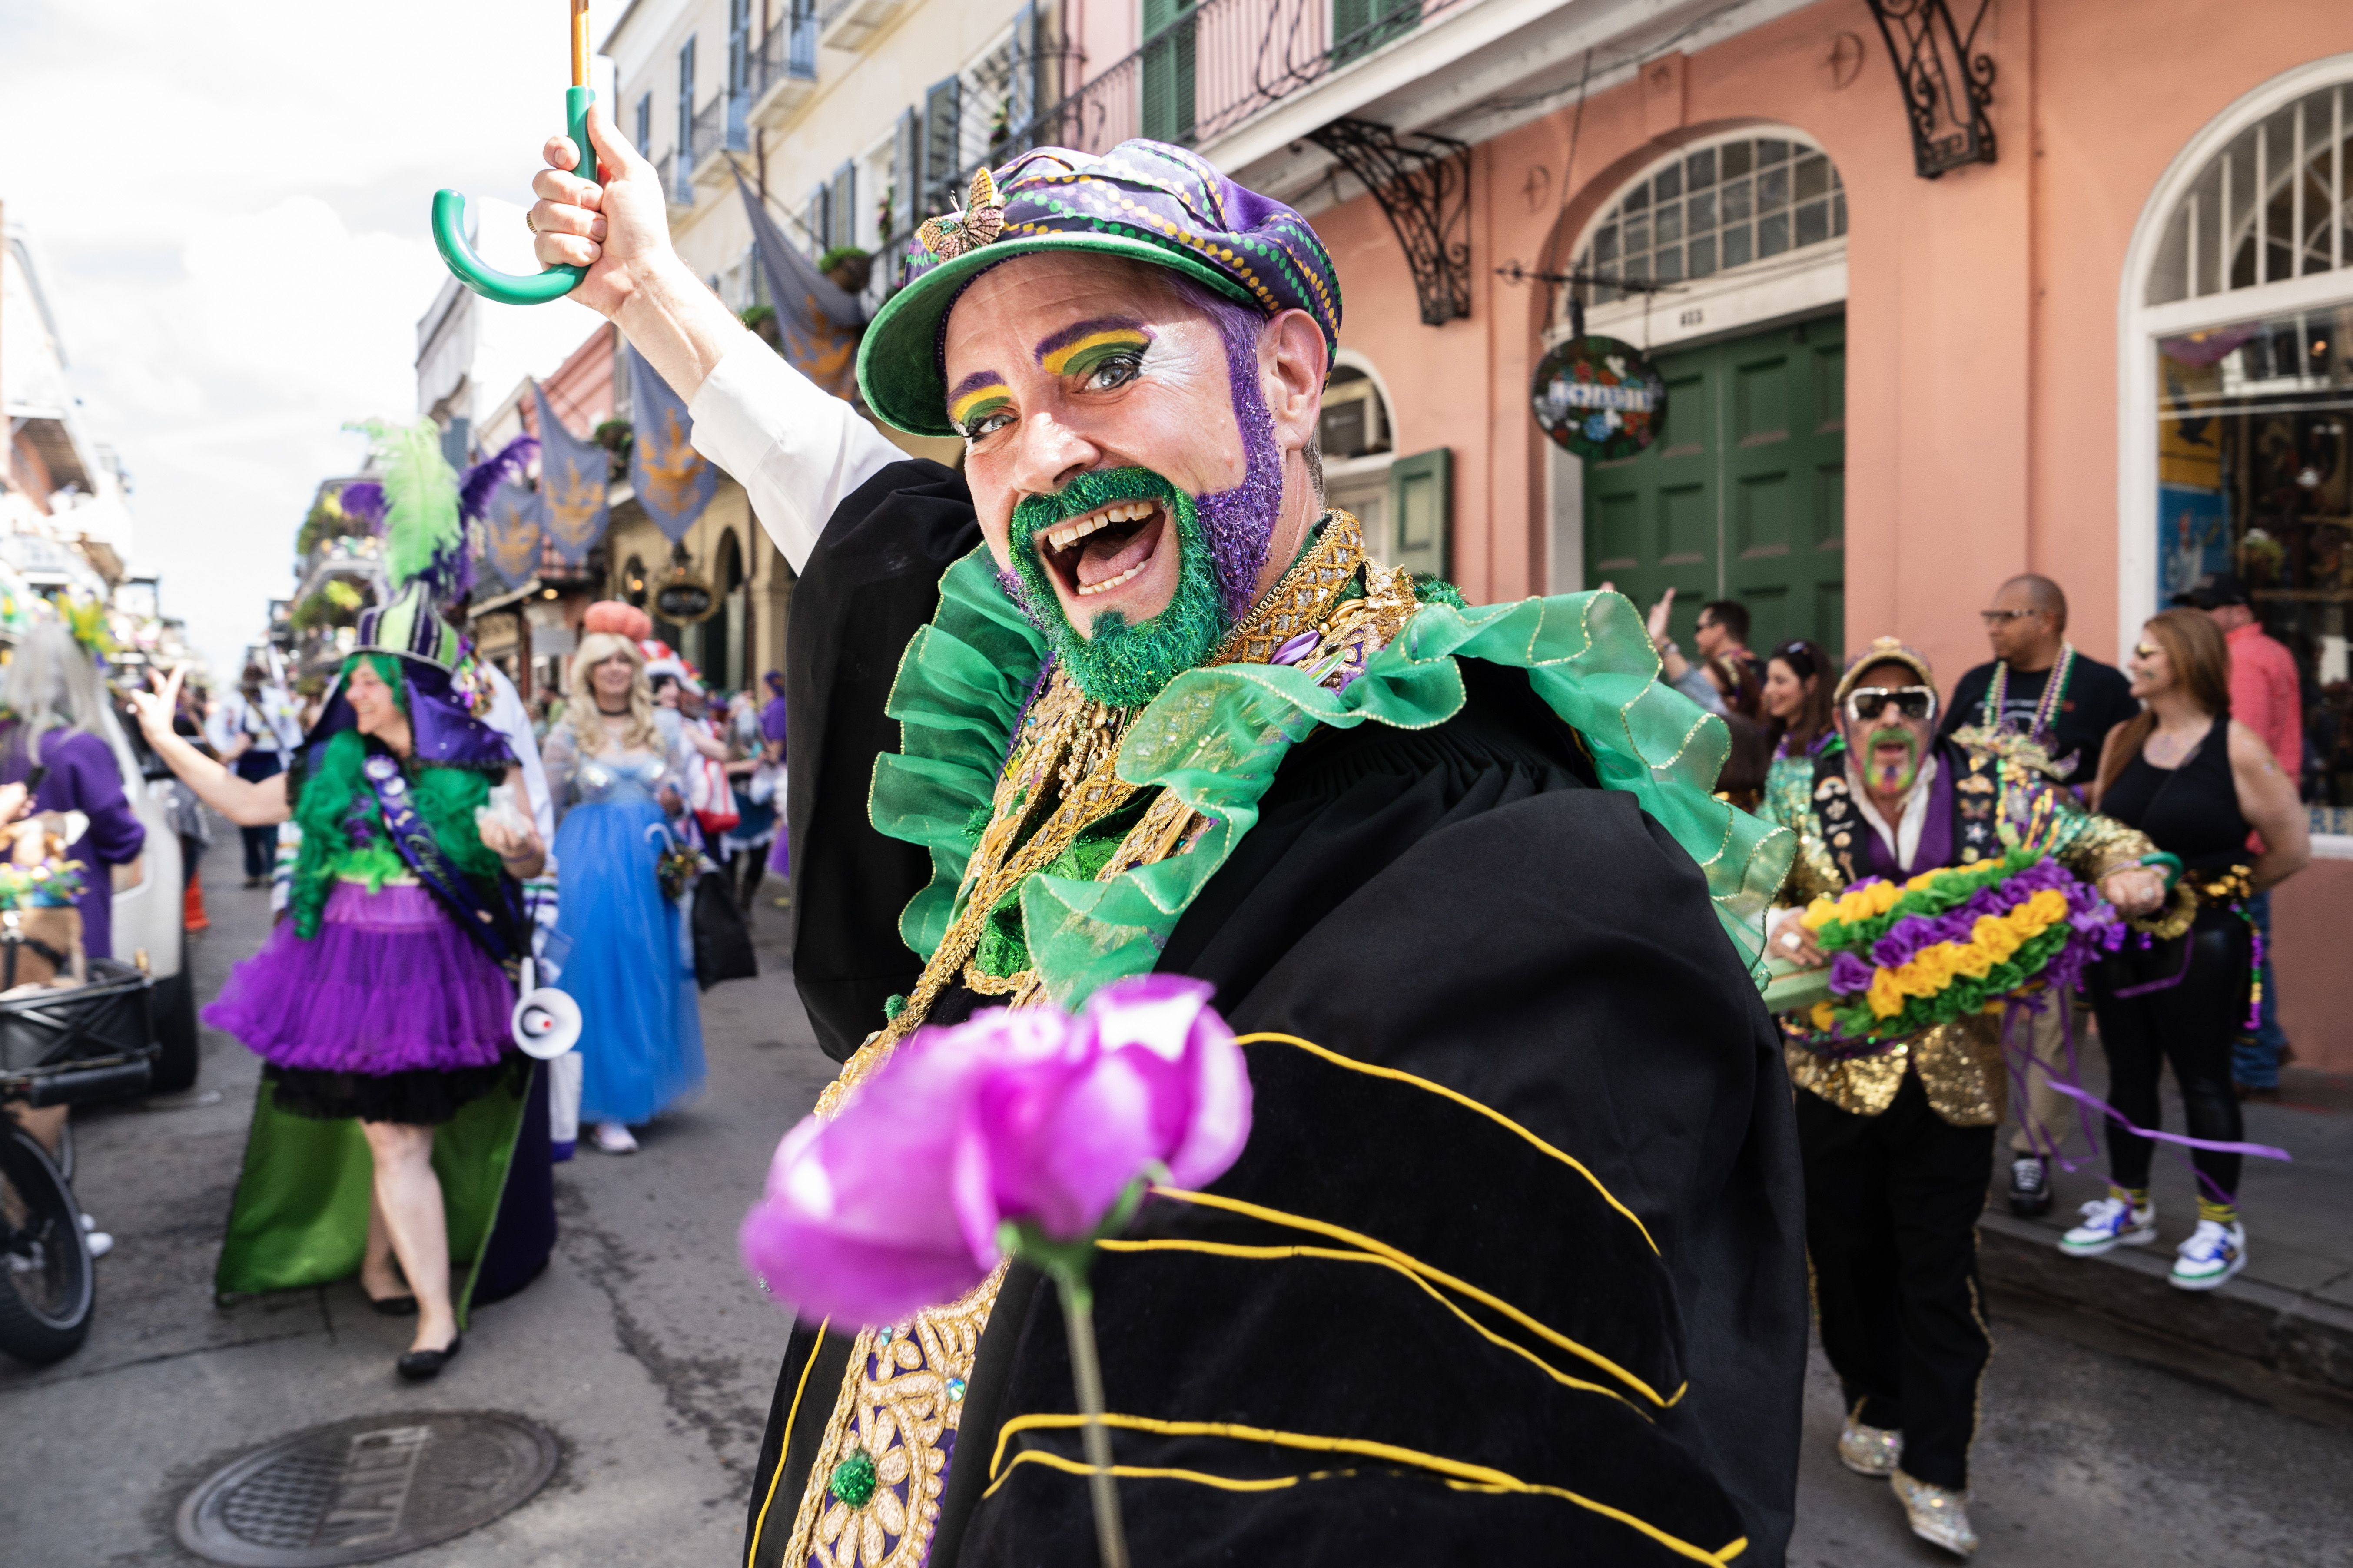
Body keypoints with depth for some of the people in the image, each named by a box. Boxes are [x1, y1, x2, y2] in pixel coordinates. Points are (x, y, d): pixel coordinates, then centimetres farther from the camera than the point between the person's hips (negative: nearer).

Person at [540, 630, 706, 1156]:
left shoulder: (659, 729, 10)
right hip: (590, 864, -3)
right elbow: (547, 808, 4)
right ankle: (605, 1108, 2)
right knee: (599, 977, -3)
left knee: (650, 972, 9)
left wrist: (675, 801, -7)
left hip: (650, 866, 3)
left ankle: (645, 1089, 24)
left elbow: (679, 793, 15)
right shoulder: (568, 733, 2)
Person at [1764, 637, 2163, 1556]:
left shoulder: (1993, 787, -4)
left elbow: (2092, 840, 6)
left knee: (1941, 1274, 4)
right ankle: (1874, 1405, 40)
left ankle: (1933, 1471, 19)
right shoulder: (1804, 804, -6)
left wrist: (2127, 873, -16)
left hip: (1953, 1076, 0)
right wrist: (1781, 928, -30)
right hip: (1836, 1069, 1)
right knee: (1848, 1254, 15)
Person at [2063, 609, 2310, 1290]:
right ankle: (2129, 1206, 28)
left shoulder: (2236, 749, -11)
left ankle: (2219, 1225, 18)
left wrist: (2223, 888, 5)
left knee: (2203, 1078, 4)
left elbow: (2292, 849, -6)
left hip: (2201, 941, -5)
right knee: (2128, 1074, 14)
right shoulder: (2123, 740, 5)